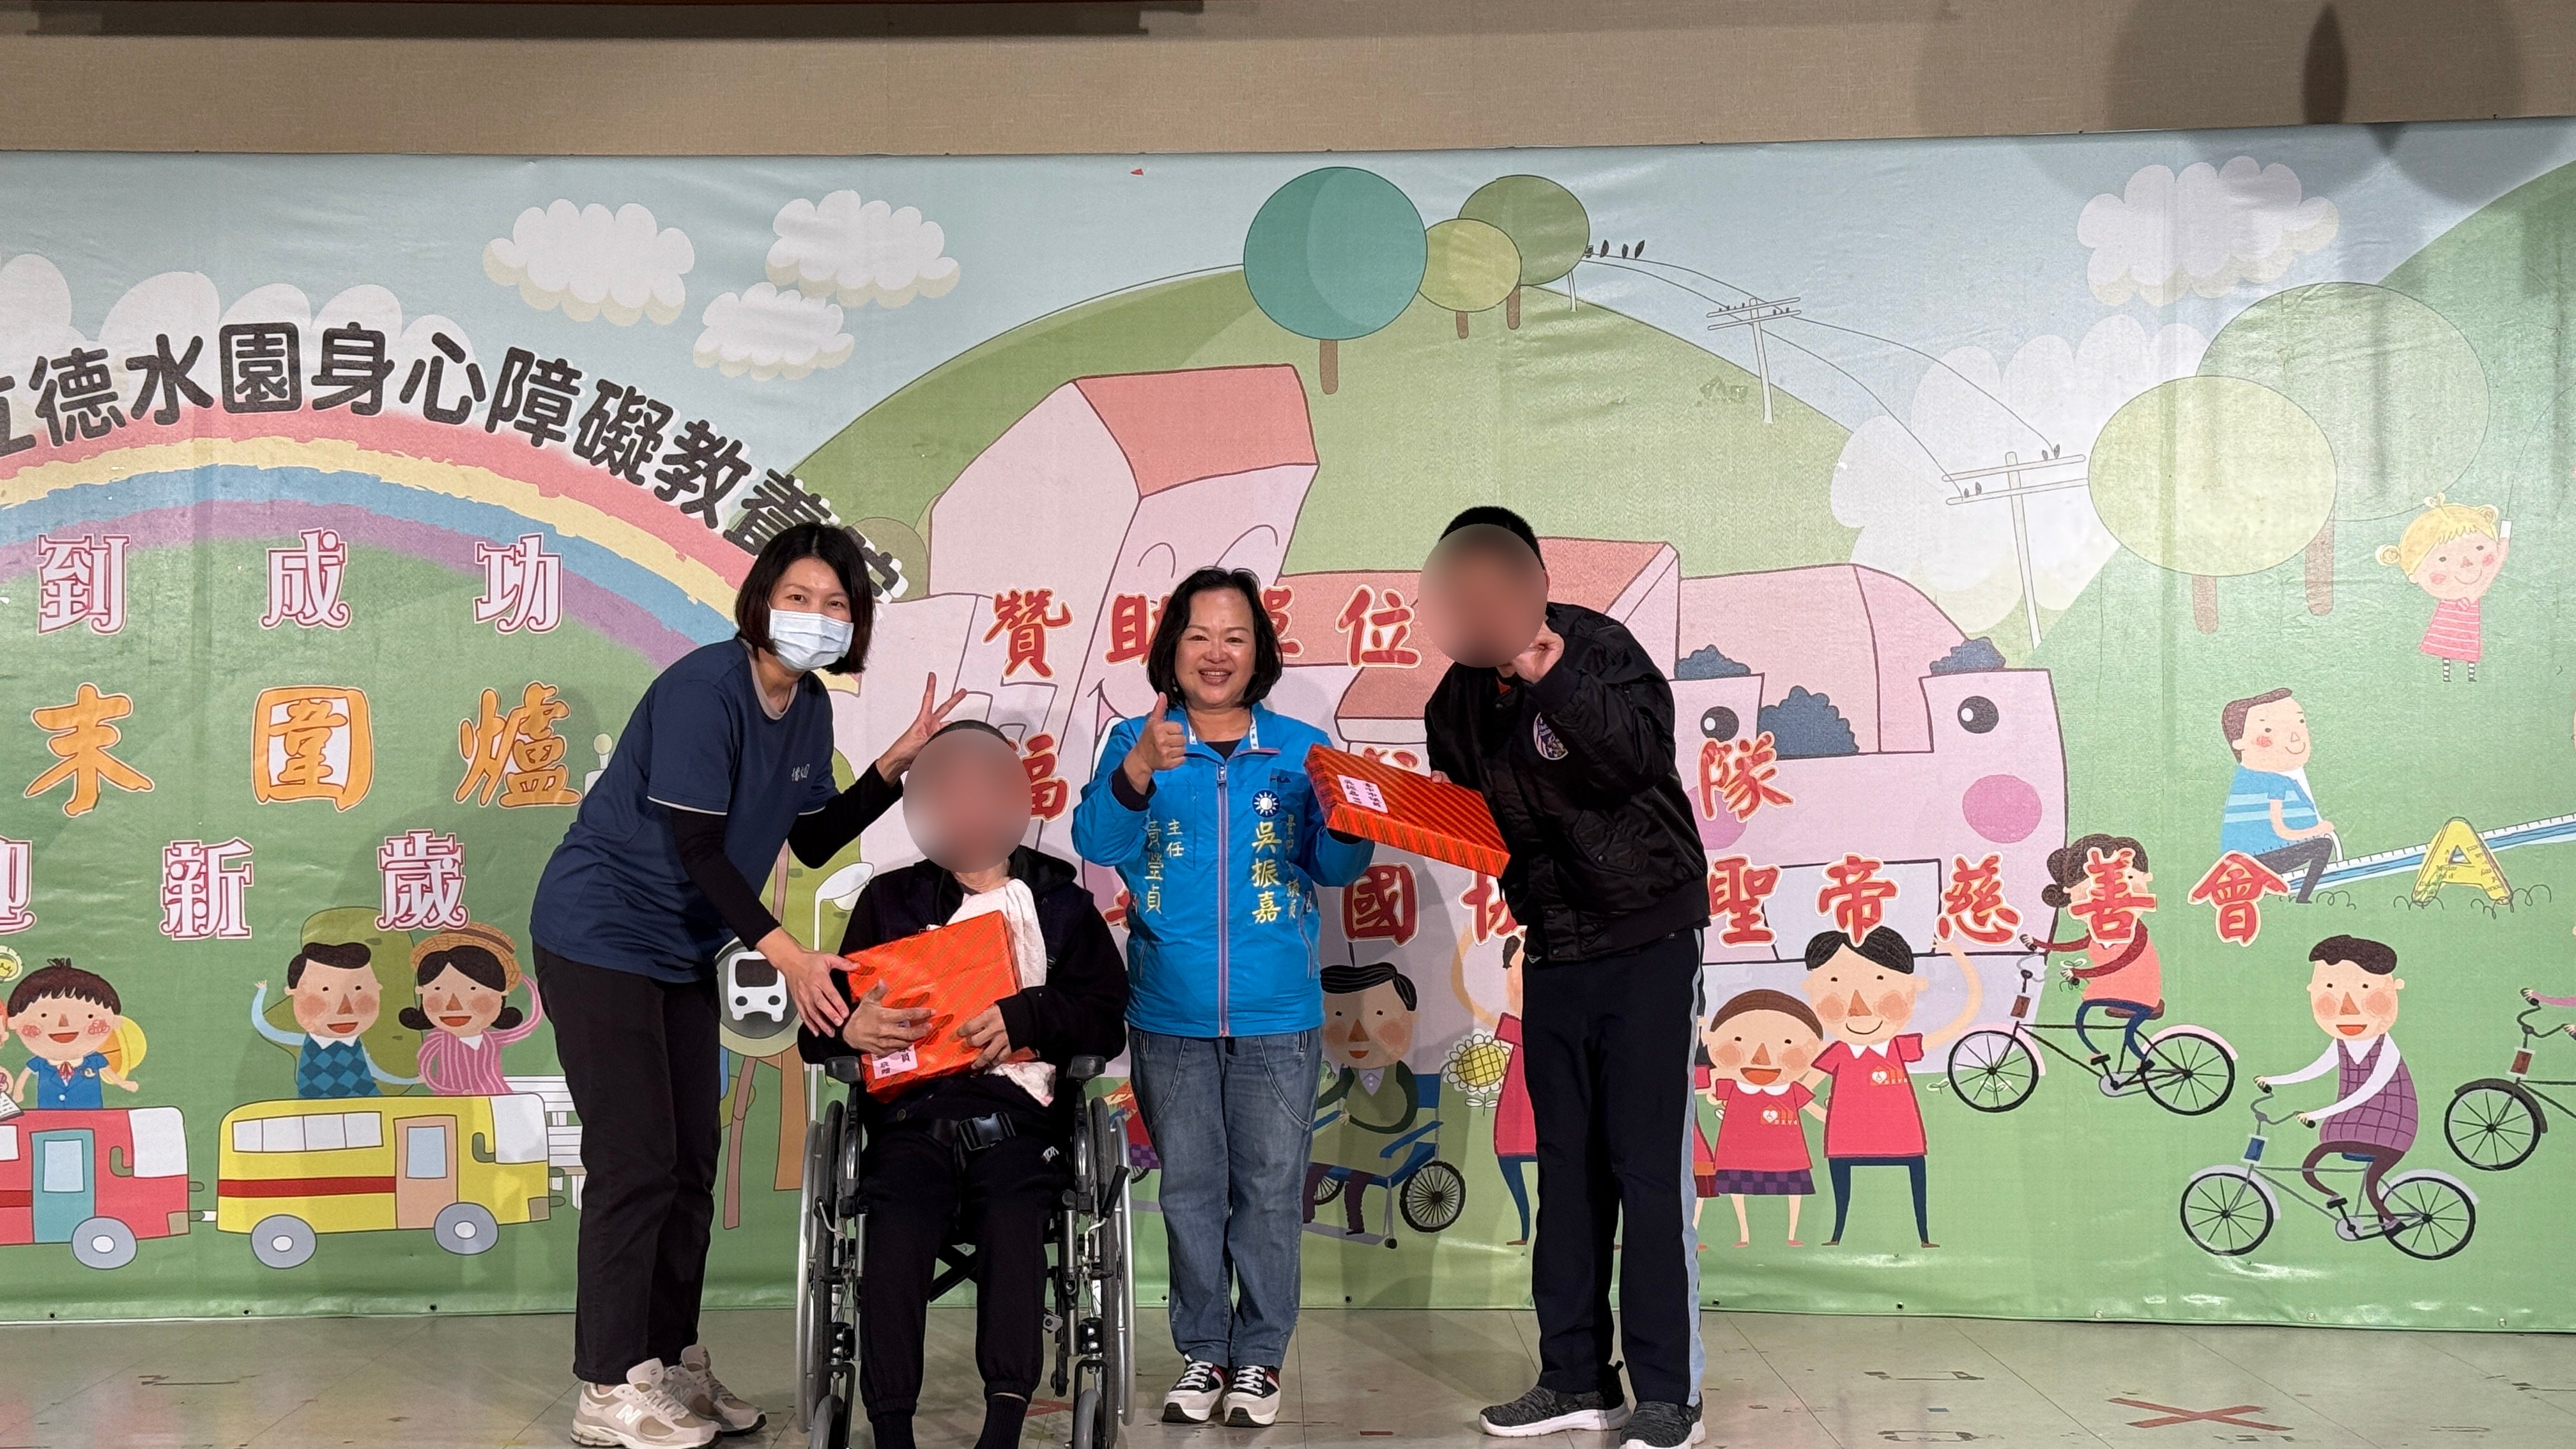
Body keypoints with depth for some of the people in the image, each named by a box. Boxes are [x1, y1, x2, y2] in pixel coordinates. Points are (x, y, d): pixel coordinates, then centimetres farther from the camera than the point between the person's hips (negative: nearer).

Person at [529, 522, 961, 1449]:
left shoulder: (808, 708, 4)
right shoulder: (704, 687, -21)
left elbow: (813, 840, 9)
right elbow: (699, 848, -24)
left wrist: (897, 765, -2)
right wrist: (787, 955, -29)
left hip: (682, 950, 9)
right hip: (601, 937, -9)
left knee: (691, 1163, 10)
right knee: (636, 1164, -8)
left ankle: (671, 1364, 21)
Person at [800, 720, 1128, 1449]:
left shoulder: (1061, 903, 21)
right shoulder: (890, 900, 23)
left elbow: (1107, 1021, 9)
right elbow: (816, 1033, 18)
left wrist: (1023, 1018, -9)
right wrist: (849, 1028, -7)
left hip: (1017, 1121, -1)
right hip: (912, 1119, 1)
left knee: (1013, 1225, -32)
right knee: (897, 1233, -29)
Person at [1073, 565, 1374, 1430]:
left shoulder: (1302, 750, 3)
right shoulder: (1136, 743, 2)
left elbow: (1337, 868, 0)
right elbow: (1098, 844, -11)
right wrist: (1137, 773, -29)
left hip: (1276, 1017, 0)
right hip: (1169, 1016, 0)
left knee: (1269, 1189, 4)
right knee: (1189, 1187, 9)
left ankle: (1261, 1354, 16)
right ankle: (1202, 1351, 21)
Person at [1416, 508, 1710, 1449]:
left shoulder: (1596, 648, -13)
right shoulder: (1460, 702, 5)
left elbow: (1641, 754, -29)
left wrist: (1551, 678, -38)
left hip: (1646, 938, -6)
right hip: (1553, 948, 6)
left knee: (1647, 1164, -6)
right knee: (1566, 1165, 11)